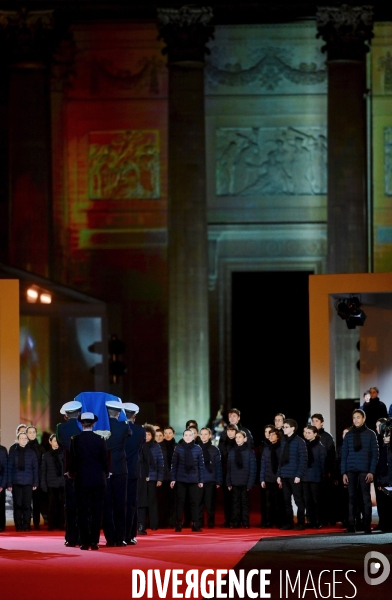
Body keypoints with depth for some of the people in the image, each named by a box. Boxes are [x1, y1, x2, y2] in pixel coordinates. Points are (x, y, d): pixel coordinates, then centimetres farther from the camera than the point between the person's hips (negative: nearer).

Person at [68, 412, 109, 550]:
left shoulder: (75, 440, -5)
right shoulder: (100, 440, -4)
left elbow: (72, 460, -1)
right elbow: (105, 460, -1)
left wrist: (72, 474, 17)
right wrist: (105, 475, 16)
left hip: (81, 480, 0)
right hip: (98, 480, 0)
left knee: (83, 512, 3)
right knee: (96, 511, 3)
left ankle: (84, 542, 0)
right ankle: (94, 541, 1)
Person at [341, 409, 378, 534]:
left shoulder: (370, 434, 4)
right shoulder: (348, 435, 10)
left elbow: (375, 454, 1)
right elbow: (344, 454, 9)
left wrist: (371, 472, -8)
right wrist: (344, 472, 1)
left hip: (365, 471, -2)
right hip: (351, 471, 2)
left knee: (366, 498, -2)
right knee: (352, 498, 0)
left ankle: (367, 525, -2)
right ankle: (351, 525, -1)